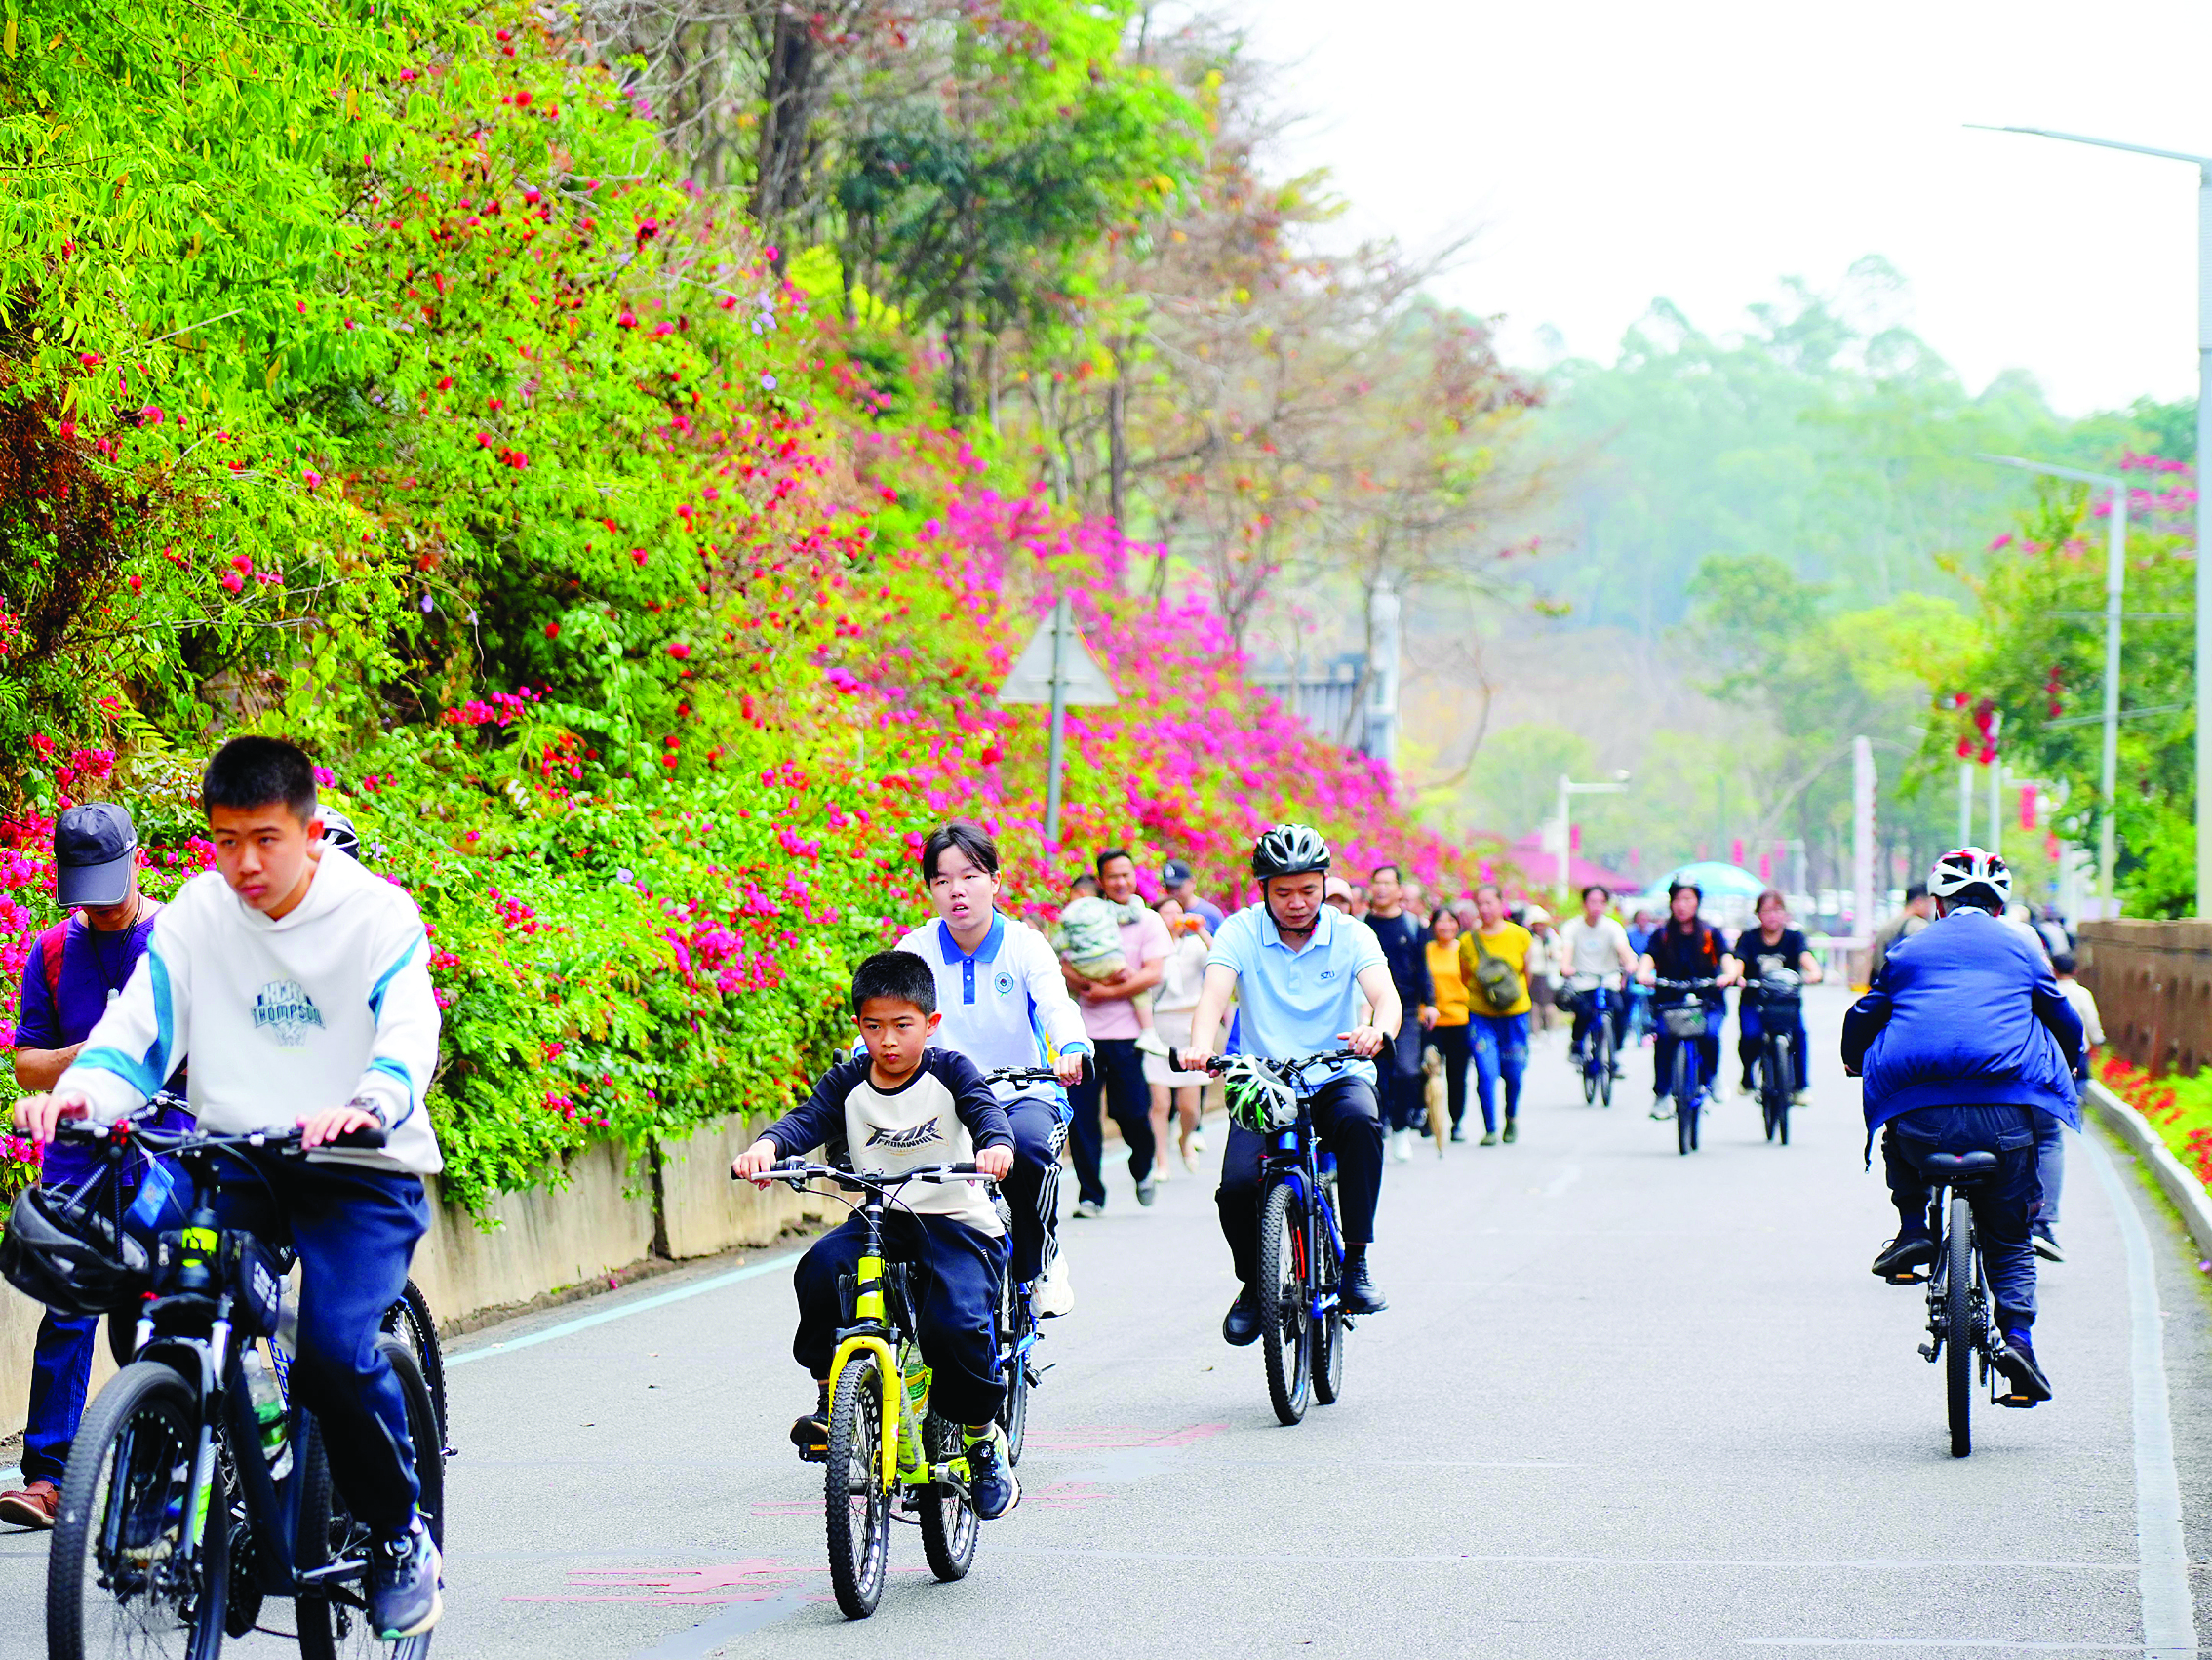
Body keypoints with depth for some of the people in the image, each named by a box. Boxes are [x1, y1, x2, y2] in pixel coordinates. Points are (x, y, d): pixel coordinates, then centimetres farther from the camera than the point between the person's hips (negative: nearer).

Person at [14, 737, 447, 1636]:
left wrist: (363, 1106, -43)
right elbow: (135, 1031, -5)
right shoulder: (195, 915, 1)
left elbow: (409, 1039, -21)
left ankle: (400, 1537, 0)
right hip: (234, 1162, 4)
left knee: (334, 1347, -24)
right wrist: (78, 1091, -27)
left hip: (360, 1168, -4)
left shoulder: (378, 916, -8)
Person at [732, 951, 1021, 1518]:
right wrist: (767, 1146, -35)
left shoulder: (949, 1071, -5)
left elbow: (985, 1109, -22)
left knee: (955, 1325, -26)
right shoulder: (848, 1083, 2)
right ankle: (832, 1394, -5)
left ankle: (984, 1439, 0)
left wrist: (996, 1145, -46)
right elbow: (806, 1120, -12)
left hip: (956, 1222, -3)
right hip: (879, 1218, 3)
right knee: (820, 1270, -28)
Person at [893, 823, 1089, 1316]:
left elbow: (1055, 1004, -21)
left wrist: (1072, 1048, -44)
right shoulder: (916, 950, -1)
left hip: (1024, 1095, -2)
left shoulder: (1024, 945, -5)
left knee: (1028, 1141, -36)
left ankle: (1043, 1261, -11)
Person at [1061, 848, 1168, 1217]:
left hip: (1126, 1034, -2)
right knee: (1081, 1114, -5)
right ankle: (1090, 1194, 5)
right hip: (1085, 1032, 2)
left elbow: (1153, 975, -6)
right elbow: (1064, 968, 2)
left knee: (1132, 1111, -3)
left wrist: (1107, 992, -12)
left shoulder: (1148, 923, 5)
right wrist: (1090, 983, -16)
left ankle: (1143, 1171, 28)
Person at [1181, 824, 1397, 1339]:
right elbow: (1214, 994, -18)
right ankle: (1253, 1283, 9)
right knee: (1237, 1185, -22)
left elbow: (1384, 993, -19)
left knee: (1361, 1118, -35)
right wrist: (1201, 1045, -41)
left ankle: (1355, 1264, -24)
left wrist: (1378, 1031, -44)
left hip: (1336, 1079, 0)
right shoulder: (1241, 932, -3)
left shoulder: (1349, 934, -2)